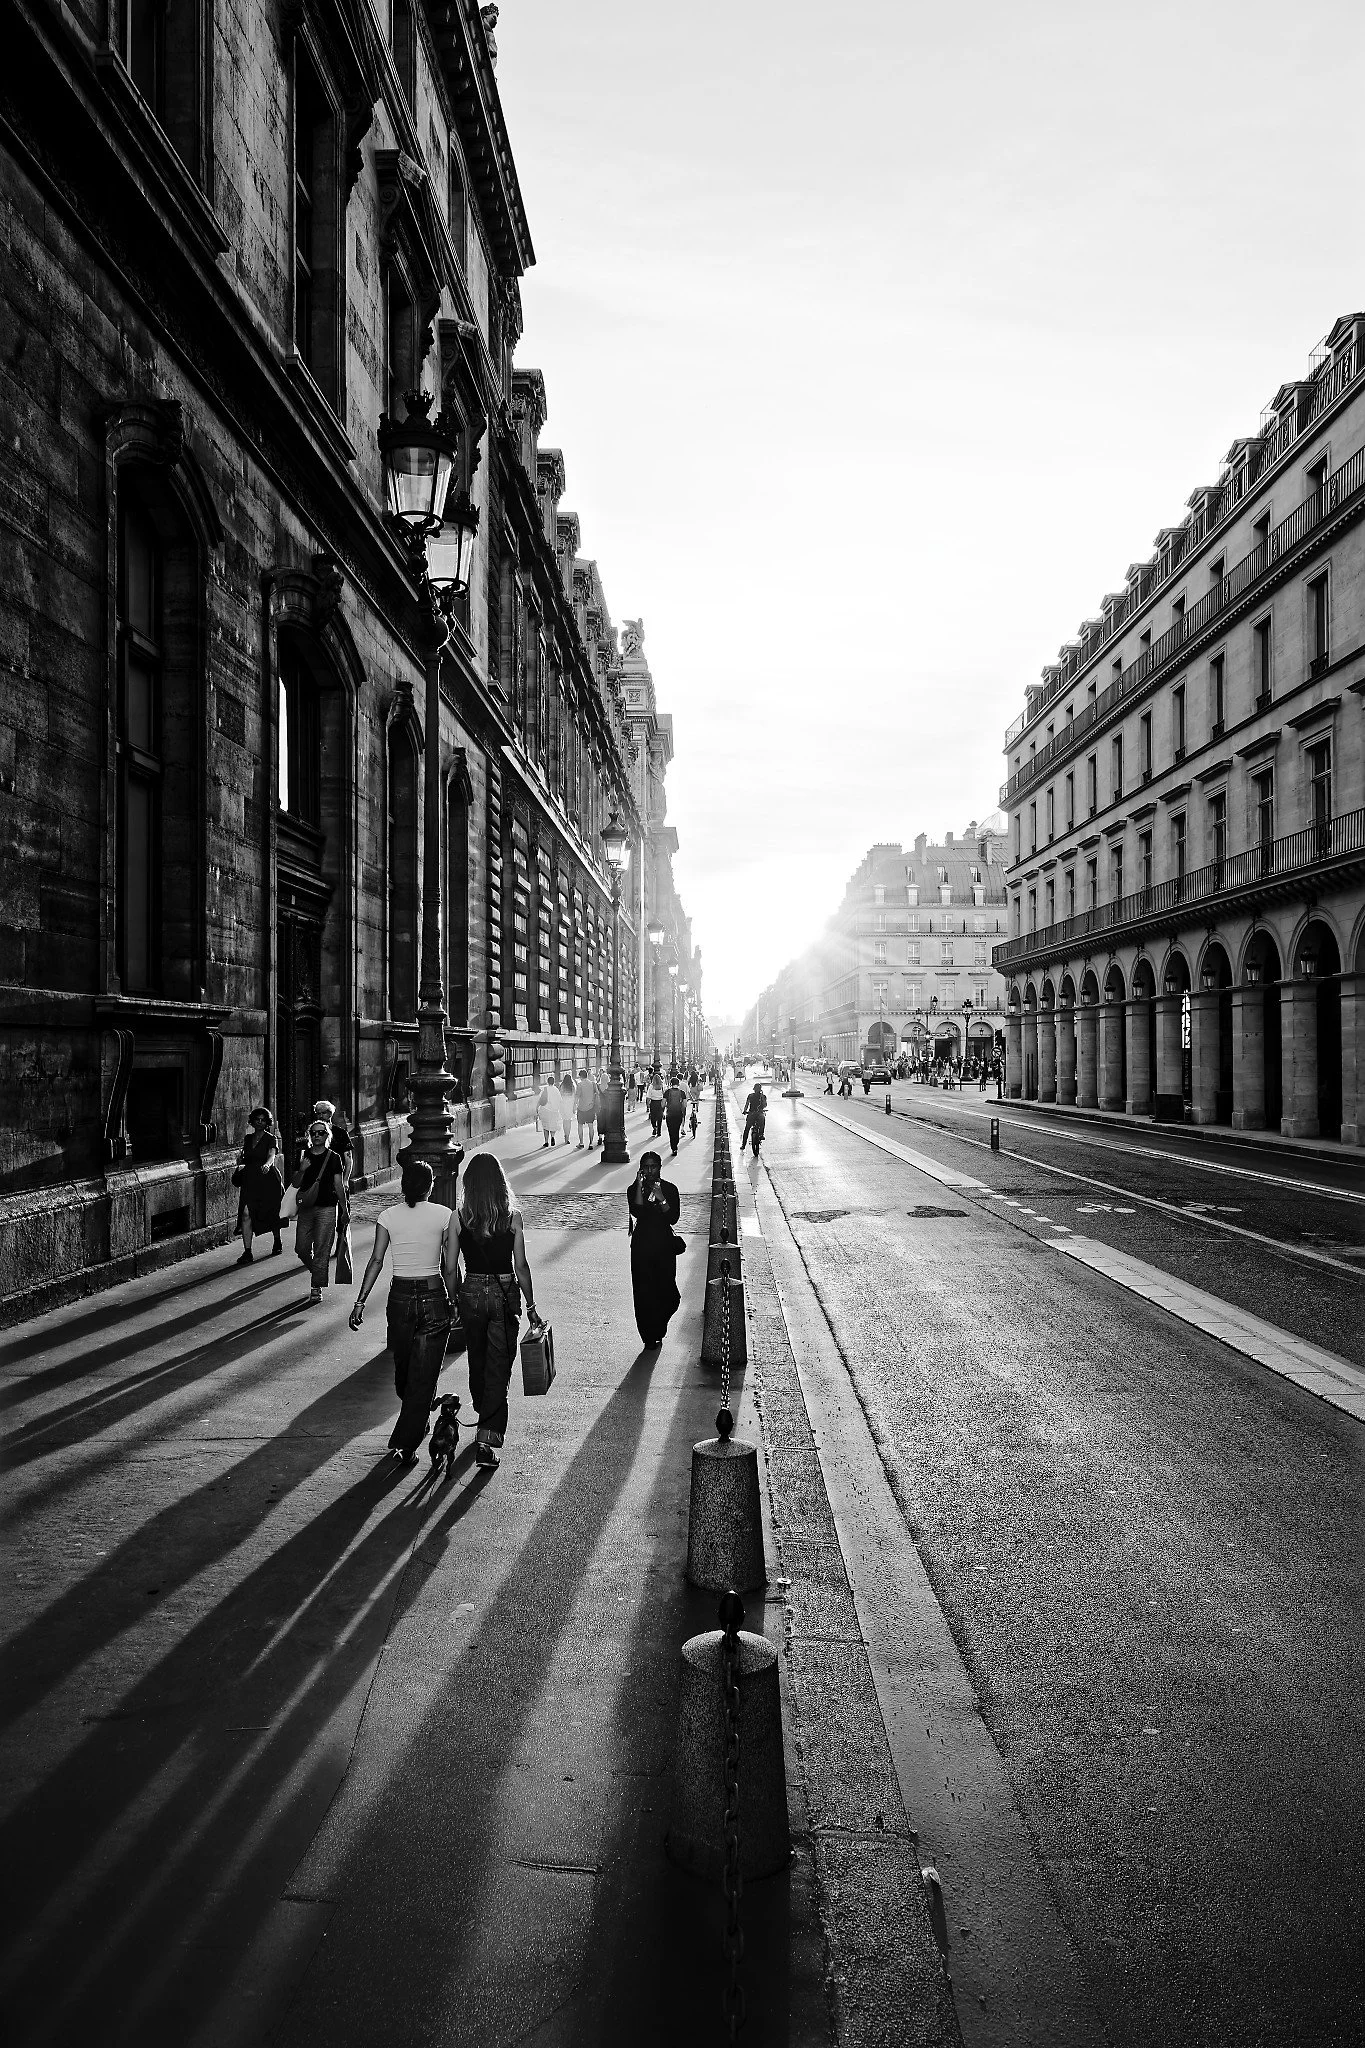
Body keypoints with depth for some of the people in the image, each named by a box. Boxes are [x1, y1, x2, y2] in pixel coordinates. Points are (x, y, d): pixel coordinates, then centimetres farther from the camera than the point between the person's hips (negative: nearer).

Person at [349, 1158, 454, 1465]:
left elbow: (376, 1261, -7)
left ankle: (415, 1419, 43)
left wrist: (360, 1301, -5)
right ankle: (406, 1443, 0)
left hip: (400, 1297, 2)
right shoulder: (443, 1215, -5)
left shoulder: (388, 1216, -1)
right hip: (434, 1296, -2)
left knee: (403, 1367, 22)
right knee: (424, 1375, 3)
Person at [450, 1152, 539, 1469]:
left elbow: (450, 1268, -2)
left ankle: (484, 1416, 41)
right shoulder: (512, 1217, -9)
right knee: (499, 1366, 3)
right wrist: (530, 1306, 3)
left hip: (471, 1294, 2)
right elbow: (521, 1266, -7)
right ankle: (488, 1437, -8)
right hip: (505, 1293, -2)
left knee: (477, 1361, 21)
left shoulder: (460, 1218, -6)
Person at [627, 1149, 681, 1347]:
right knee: (644, 1291, 0)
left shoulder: (670, 1189, 1)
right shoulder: (633, 1189, 0)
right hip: (642, 1245, 0)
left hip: (664, 1244, 0)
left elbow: (674, 1218, -7)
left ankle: (657, 1331, 24)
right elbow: (636, 1212, -17)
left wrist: (661, 1199, -18)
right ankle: (649, 1336, 11)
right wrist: (640, 1187, -20)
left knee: (666, 1290, 0)